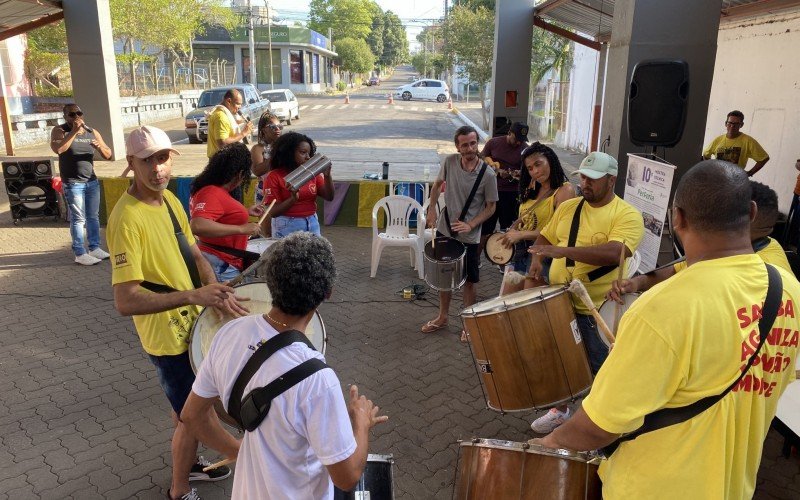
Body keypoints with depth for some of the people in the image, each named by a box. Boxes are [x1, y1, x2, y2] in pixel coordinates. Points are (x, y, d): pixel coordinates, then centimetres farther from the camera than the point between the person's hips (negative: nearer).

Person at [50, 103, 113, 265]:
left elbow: (108, 155, 7)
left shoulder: (92, 132, 7)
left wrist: (99, 147, -15)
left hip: (92, 181, 5)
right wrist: (74, 131, -23)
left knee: (93, 216, 10)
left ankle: (94, 248, 20)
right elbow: (57, 149, -25)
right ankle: (80, 254, 1)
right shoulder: (60, 130, -5)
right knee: (78, 218, -4)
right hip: (73, 183, -5)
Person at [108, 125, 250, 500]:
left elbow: (195, 256, 8)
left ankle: (189, 464, 48)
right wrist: (193, 296, -38)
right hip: (167, 336, -8)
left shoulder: (170, 199, 1)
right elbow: (125, 302, -31)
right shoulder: (126, 219, -26)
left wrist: (217, 293, -10)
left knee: (189, 405, 26)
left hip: (191, 324, 8)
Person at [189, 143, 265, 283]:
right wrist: (241, 229, -34)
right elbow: (197, 226, -36)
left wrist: (246, 212, 24)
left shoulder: (214, 190, 10)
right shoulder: (212, 194, -21)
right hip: (220, 265, -10)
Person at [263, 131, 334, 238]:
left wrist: (327, 176, -12)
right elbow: (273, 212, -11)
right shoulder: (274, 177, -6)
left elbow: (329, 197, 1)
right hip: (287, 226, -4)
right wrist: (293, 199, -26)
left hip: (313, 224, 4)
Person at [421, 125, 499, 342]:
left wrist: (470, 225, -20)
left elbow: (491, 207, -8)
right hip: (444, 231, 4)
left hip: (469, 238, -3)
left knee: (468, 281, 9)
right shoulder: (450, 162, -9)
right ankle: (442, 317, 37)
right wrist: (432, 208, -1)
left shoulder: (487, 174, -17)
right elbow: (438, 184, 10)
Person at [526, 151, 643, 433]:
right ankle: (560, 410, 43)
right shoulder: (567, 207, 6)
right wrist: (536, 262, -4)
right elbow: (544, 238, 16)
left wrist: (563, 250, -34)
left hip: (598, 311, -6)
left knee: (601, 368, 7)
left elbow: (614, 253, -29)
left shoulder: (627, 215, -13)